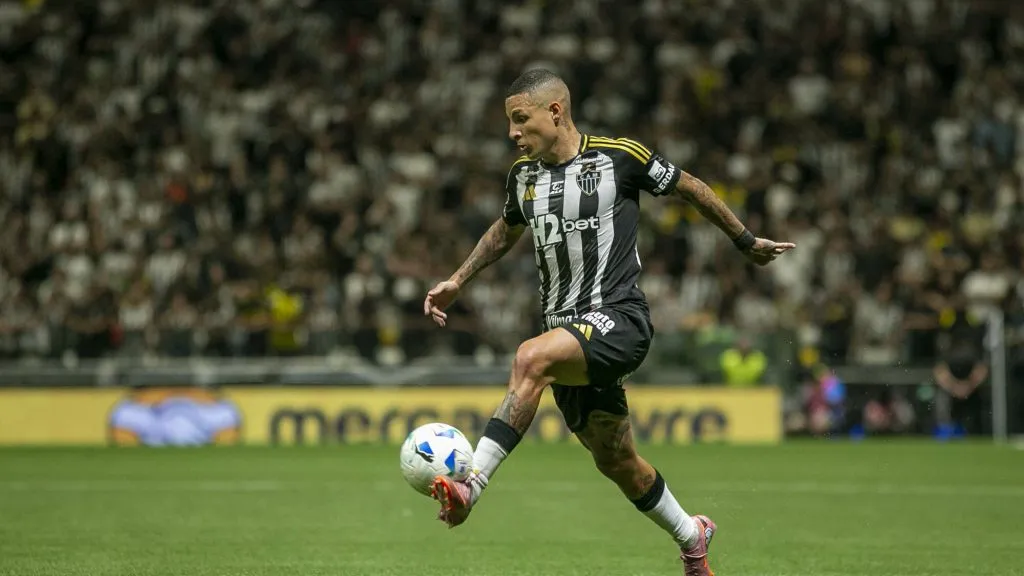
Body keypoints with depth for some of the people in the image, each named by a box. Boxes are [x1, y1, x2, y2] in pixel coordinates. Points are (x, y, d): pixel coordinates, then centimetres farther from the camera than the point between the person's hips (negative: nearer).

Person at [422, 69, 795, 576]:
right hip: (567, 331, 6)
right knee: (615, 461, 12)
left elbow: (689, 187, 8)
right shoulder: (523, 174, 10)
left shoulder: (619, 156, -6)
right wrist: (458, 280, 21)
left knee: (530, 359, -33)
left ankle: (470, 486, -38)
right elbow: (506, 230, 31)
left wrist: (746, 242, 17)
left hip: (619, 319, -6)